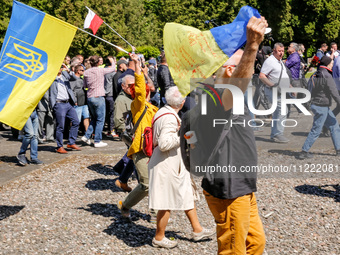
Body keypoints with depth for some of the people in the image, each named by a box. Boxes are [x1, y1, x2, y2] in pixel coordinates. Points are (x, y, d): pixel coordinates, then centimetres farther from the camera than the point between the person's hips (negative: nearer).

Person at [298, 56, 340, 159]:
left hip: (315, 104, 9)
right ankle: (304, 152, 3)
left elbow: (312, 91, 14)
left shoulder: (316, 75, 7)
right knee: (316, 130, -2)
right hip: (322, 107, -9)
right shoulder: (327, 76, -19)